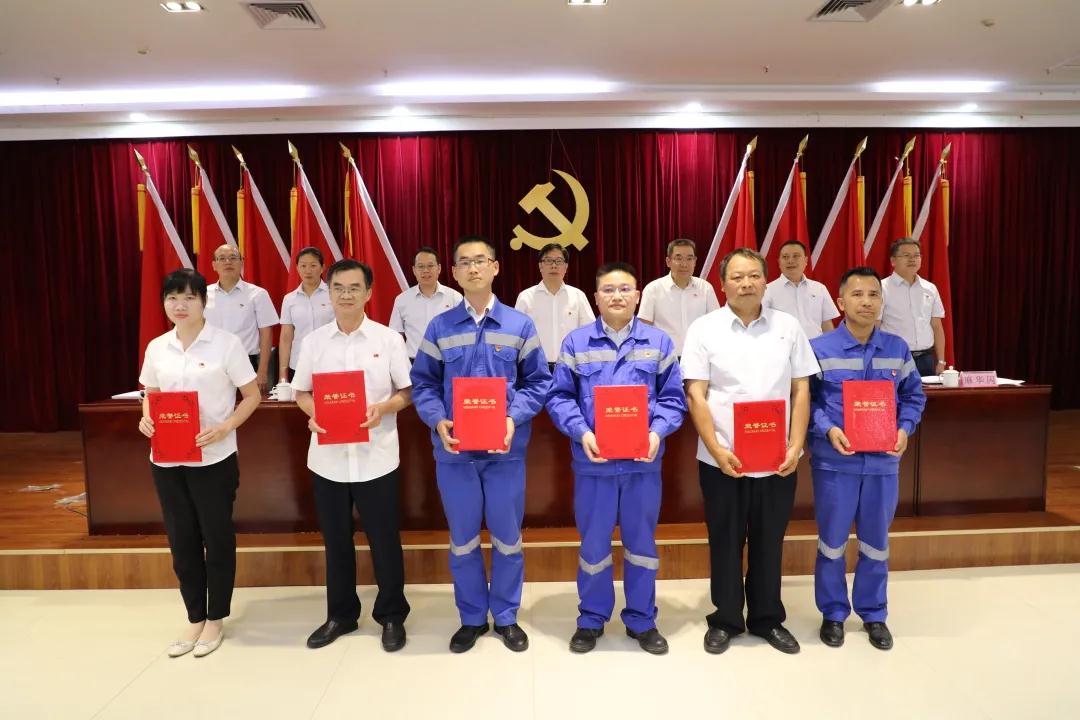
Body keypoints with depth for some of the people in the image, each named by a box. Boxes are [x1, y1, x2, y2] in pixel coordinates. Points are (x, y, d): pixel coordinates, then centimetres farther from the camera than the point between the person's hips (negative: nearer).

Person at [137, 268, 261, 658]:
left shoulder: (226, 343, -8)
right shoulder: (156, 348, 5)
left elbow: (252, 395, -5)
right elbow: (150, 395, 17)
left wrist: (224, 428, -19)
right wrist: (146, 418, -5)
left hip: (213, 459, -4)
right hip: (166, 459, 4)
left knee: (217, 539, 7)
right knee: (181, 541, 13)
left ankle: (216, 619, 24)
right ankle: (194, 618, 29)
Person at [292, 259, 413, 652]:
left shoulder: (388, 339, -3)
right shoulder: (313, 340, 4)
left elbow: (408, 391, 1)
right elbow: (301, 392, 10)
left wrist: (384, 408, -18)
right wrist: (313, 413, -11)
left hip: (375, 457, -2)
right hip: (328, 457, 3)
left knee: (384, 539, 7)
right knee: (335, 540, 15)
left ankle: (392, 616, 25)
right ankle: (340, 614, 32)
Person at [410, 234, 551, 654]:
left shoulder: (520, 325, 1)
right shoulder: (440, 327, 2)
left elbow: (538, 381, 0)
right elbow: (423, 383, 2)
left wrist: (514, 418, -16)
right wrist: (437, 421, -16)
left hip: (506, 451, 0)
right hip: (454, 451, 1)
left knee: (507, 538, 11)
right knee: (463, 541, 13)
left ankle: (506, 617, 31)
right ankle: (472, 618, 31)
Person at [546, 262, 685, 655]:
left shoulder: (659, 343, 4)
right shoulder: (576, 342, 1)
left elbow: (673, 399, 3)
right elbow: (559, 397, -1)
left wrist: (657, 432, -14)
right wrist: (581, 433, -16)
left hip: (644, 462, 1)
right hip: (593, 462, -1)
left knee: (641, 542, 13)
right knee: (593, 544, 11)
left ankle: (642, 620, 30)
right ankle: (591, 619, 29)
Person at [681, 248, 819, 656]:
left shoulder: (788, 327, 5)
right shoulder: (704, 329, -2)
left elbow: (801, 390, 6)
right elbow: (695, 396, -6)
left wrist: (796, 446, -4)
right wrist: (718, 450, -15)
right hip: (722, 460, -2)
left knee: (769, 541, 14)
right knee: (725, 541, 11)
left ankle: (768, 619, 31)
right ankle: (725, 620, 27)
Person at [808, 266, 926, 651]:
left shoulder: (898, 349, 3)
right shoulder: (819, 348, -7)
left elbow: (914, 396, 10)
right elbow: (805, 400, -4)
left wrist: (905, 429, -8)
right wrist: (828, 430, -19)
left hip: (883, 462, 3)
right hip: (834, 461, -2)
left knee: (876, 542, 15)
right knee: (832, 541, 10)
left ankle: (873, 613, 33)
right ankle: (833, 613, 27)